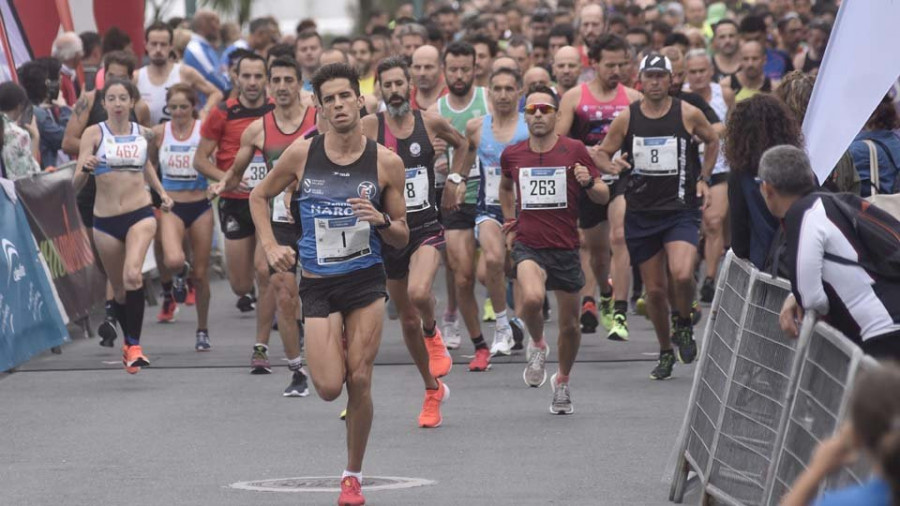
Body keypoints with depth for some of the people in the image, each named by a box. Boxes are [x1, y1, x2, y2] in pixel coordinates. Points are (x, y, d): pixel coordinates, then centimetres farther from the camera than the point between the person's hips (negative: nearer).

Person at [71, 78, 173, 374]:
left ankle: (134, 345, -21)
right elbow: (76, 184, -10)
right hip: (105, 220, 0)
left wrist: (161, 192, 21)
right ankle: (129, 341, 36)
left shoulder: (143, 134, 5)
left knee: (132, 275, -25)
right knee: (119, 289, 11)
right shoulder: (94, 134, -3)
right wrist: (85, 168, -30)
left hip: (140, 215, 0)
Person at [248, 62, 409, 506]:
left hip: (366, 280, 0)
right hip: (318, 285, 0)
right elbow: (259, 196, 13)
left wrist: (380, 220, -18)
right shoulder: (301, 154, -4)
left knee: (359, 381, -5)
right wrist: (270, 247, 1)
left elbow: (402, 239, 4)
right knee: (329, 388, -9)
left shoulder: (386, 162, -4)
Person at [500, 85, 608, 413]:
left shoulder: (574, 151, -4)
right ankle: (537, 345, 1)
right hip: (528, 246, 0)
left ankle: (562, 382, 33)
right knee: (532, 298, -30)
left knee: (569, 324, 8)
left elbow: (603, 196, 0)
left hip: (565, 247, 0)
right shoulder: (512, 155, 3)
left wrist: (589, 183, -20)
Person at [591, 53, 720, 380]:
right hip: (641, 214, 2)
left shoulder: (688, 114, -3)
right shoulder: (626, 118, 0)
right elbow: (601, 153, 10)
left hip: (681, 209, -2)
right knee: (654, 289, 7)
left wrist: (703, 178, 7)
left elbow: (712, 141, 16)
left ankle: (683, 325, 5)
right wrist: (611, 165, -12)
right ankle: (665, 352, 27)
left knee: (682, 275, -25)